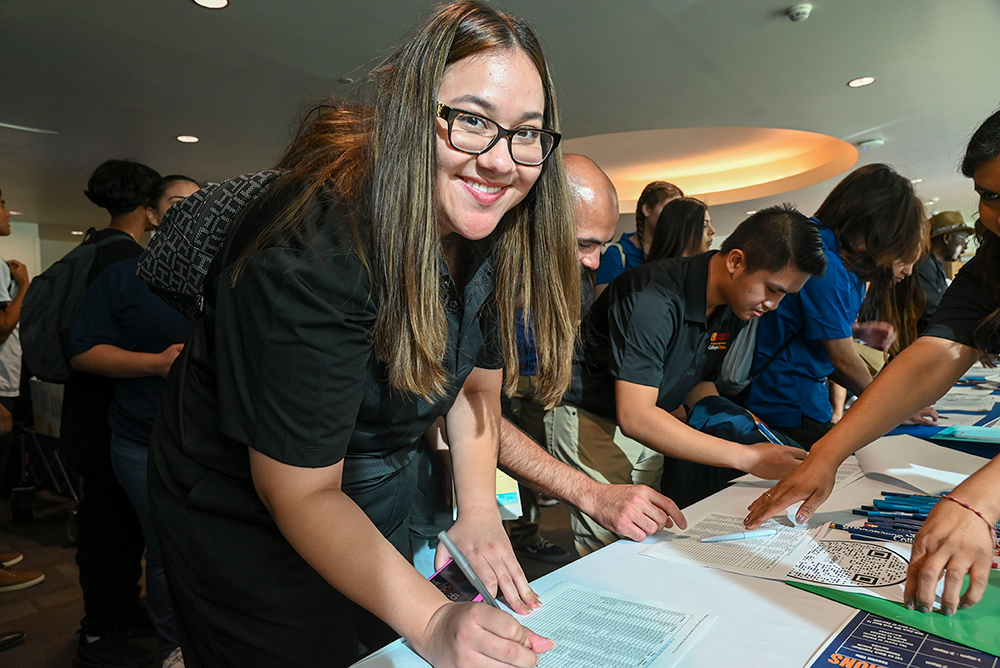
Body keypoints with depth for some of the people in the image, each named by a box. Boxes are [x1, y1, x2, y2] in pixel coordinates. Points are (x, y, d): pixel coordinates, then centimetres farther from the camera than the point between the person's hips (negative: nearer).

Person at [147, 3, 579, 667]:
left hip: (384, 497, 7)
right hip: (247, 515, -6)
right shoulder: (312, 249, -35)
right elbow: (300, 492, -30)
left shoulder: (488, 229, -12)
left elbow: (477, 380, -1)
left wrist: (479, 511, -8)